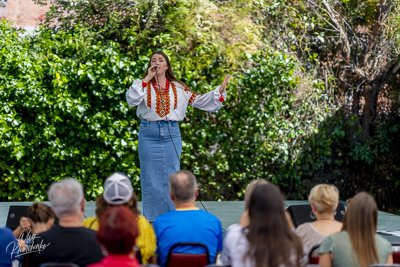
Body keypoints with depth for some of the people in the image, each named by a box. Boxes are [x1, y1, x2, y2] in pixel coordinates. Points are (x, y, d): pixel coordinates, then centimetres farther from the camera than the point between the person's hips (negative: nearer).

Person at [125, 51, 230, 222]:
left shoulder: (179, 88, 9)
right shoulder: (144, 85, 5)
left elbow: (200, 100, 8)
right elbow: (132, 99, -13)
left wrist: (219, 91, -2)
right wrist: (147, 79, -12)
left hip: (171, 135, 1)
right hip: (148, 135, -1)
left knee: (170, 175, 4)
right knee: (151, 176, 2)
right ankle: (152, 218, 9)